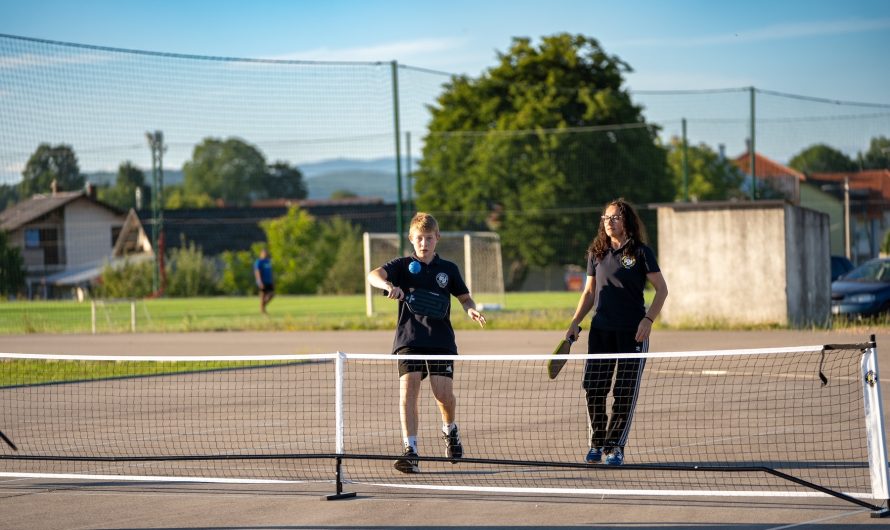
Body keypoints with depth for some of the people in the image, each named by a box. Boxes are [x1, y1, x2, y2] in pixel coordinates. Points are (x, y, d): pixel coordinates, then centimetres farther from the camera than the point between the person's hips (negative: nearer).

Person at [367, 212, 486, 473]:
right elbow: (374, 275, -13)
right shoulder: (402, 266, 4)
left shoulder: (448, 269, 9)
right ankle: (410, 452, -17)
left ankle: (450, 429, 24)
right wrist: (388, 285, -35)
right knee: (408, 387, -17)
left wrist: (471, 310, -5)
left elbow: (464, 297, 18)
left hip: (441, 340, 1)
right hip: (409, 340, -1)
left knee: (443, 392, -11)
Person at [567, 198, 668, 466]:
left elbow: (661, 289, -3)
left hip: (632, 332, -4)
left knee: (625, 393, -1)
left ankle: (615, 446, 8)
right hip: (601, 331, 4)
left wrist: (648, 319, -14)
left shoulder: (641, 253, -3)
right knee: (593, 390, 0)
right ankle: (596, 443, 15)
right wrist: (576, 321, 7)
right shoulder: (596, 253, 9)